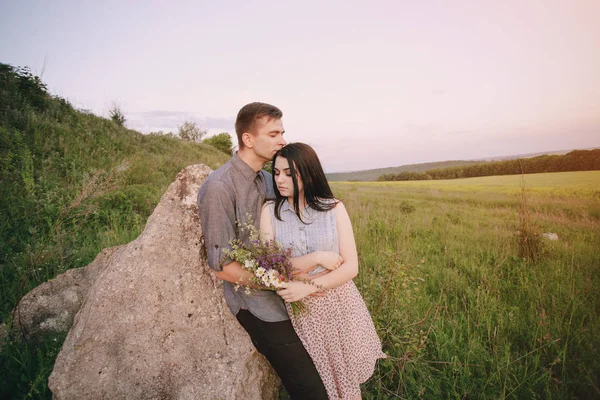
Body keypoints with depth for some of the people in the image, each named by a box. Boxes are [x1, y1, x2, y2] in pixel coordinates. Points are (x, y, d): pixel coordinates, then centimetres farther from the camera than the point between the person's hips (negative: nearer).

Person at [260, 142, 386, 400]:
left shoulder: (334, 208, -8)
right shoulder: (270, 211, -6)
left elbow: (351, 267, -10)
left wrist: (308, 287, -23)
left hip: (340, 308, 0)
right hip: (301, 312, 0)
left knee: (347, 379, 18)